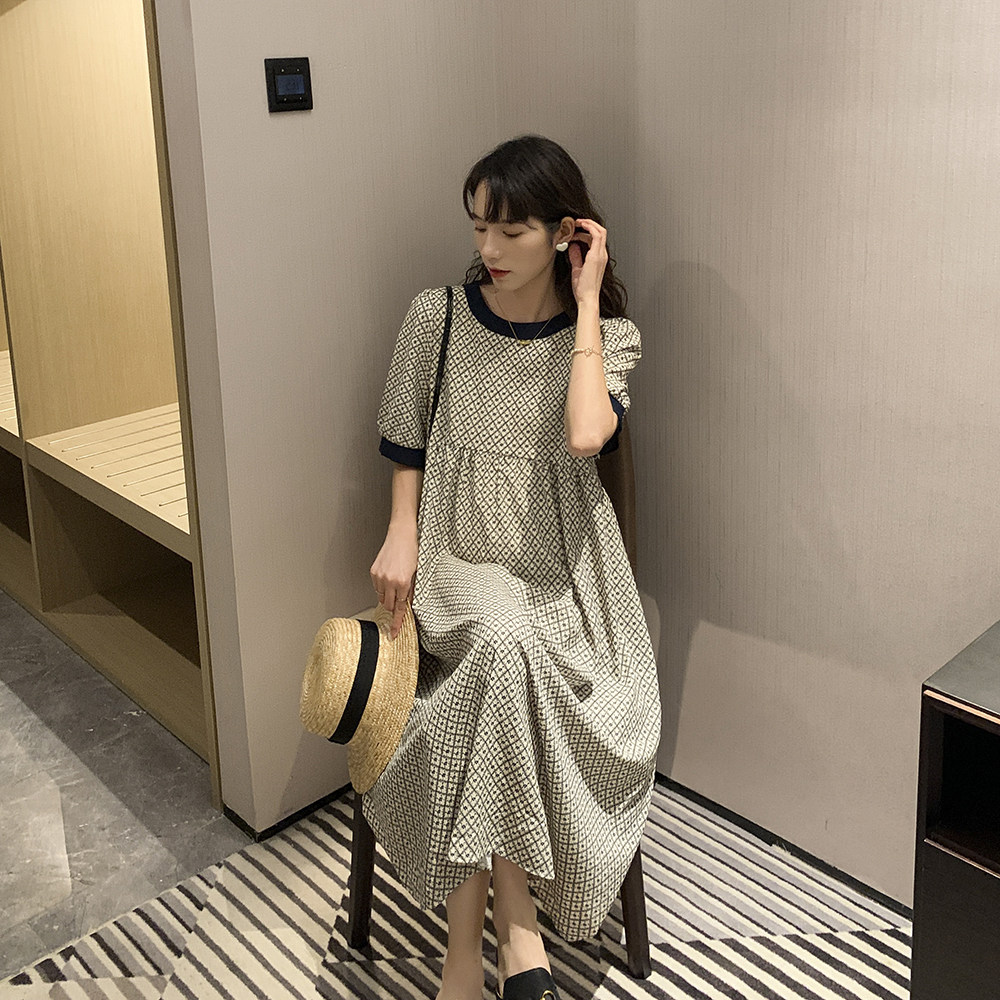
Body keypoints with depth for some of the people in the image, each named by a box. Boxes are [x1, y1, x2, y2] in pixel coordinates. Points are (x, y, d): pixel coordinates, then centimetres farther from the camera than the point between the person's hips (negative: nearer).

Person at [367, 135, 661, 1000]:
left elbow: (585, 436, -21)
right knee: (503, 638, -34)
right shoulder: (437, 317, 3)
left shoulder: (608, 334, 0)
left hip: (563, 573, 0)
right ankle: (515, 919, -23)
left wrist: (586, 302, -13)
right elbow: (404, 441, 12)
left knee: (501, 658, -32)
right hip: (457, 561, 1)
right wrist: (402, 536, -4)